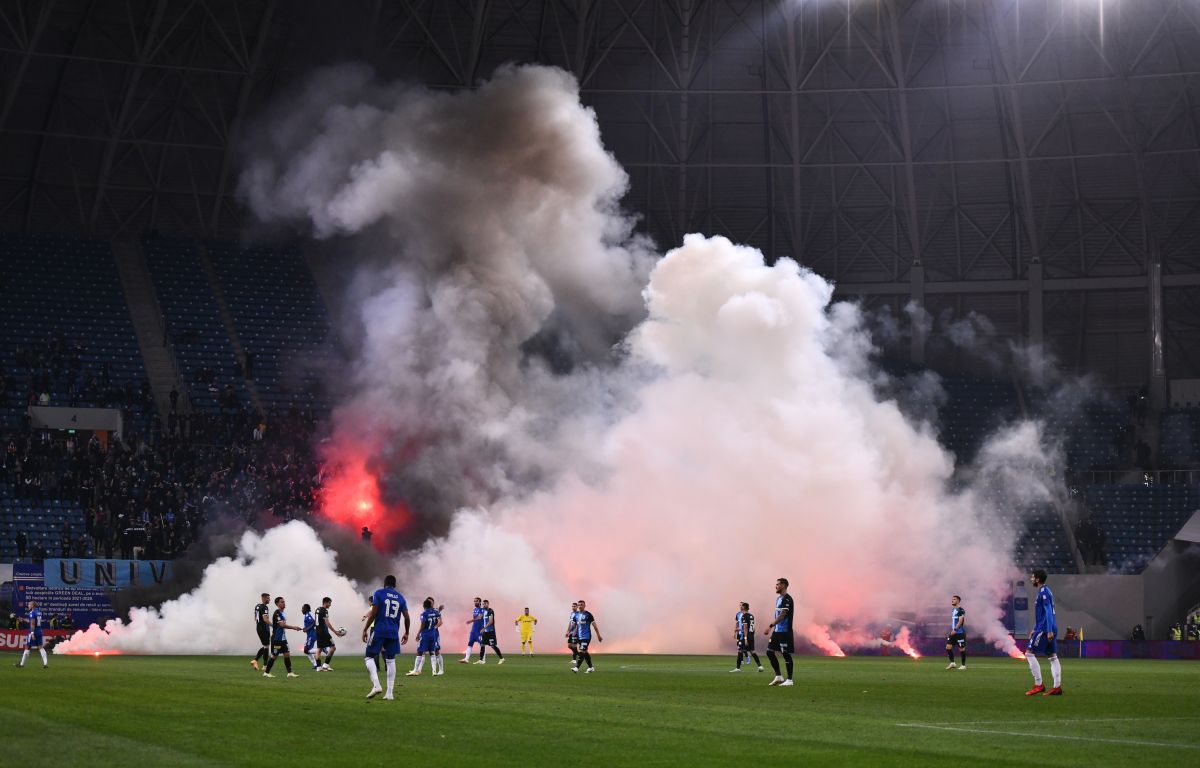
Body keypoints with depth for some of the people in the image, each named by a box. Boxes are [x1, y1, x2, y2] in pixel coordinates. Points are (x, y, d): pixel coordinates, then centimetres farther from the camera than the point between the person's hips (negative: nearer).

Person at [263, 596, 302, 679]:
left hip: (282, 638, 9)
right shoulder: (277, 613, -16)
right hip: (276, 639, -9)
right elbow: (282, 625, -24)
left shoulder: (281, 613, 12)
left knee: (287, 654, 3)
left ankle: (290, 672, 3)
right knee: (274, 656, -1)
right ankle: (266, 672, 11)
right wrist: (293, 627, -20)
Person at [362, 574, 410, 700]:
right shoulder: (400, 598, 12)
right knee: (391, 661, 9)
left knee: (370, 657, 6)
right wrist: (406, 633, 23)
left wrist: (365, 630, -3)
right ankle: (389, 693, 5)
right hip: (393, 633, 4)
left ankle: (376, 685, -13)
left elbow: (373, 613, -7)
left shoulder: (379, 593, 0)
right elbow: (406, 617, 10)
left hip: (379, 631, -4)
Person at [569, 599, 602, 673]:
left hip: (586, 636, -6)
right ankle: (591, 668, 20)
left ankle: (576, 667, -20)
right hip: (579, 636, 6)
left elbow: (594, 625, -4)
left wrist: (598, 635, -4)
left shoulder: (588, 614, -6)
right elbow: (574, 625, 18)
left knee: (582, 651, -14)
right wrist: (569, 631, 4)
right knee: (585, 652, 11)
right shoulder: (576, 614, 10)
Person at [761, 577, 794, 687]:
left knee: (786, 654, -4)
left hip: (784, 632, -10)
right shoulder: (779, 598, 16)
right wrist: (773, 628, 20)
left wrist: (770, 626, -25)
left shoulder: (787, 599, -15)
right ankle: (778, 677, 14)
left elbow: (782, 616, -22)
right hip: (777, 631, 10)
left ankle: (789, 680, 4)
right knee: (769, 652, 7)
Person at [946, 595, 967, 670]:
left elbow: (960, 621, -20)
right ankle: (952, 663, 11)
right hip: (953, 632, 8)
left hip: (960, 632, -8)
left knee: (961, 648, 0)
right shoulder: (953, 610, 14)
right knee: (948, 647, 0)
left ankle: (963, 665, 9)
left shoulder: (961, 610, -12)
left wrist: (955, 629, -26)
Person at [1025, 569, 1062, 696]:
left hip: (1045, 629, -10)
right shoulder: (1044, 592, 17)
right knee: (1053, 656, 6)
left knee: (1029, 654, -5)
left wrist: (1049, 631, -25)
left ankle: (1038, 685, -7)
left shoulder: (1043, 593, -13)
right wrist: (1035, 629, 28)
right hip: (1049, 630, 10)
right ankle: (1057, 687, 2)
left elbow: (1048, 612, -21)